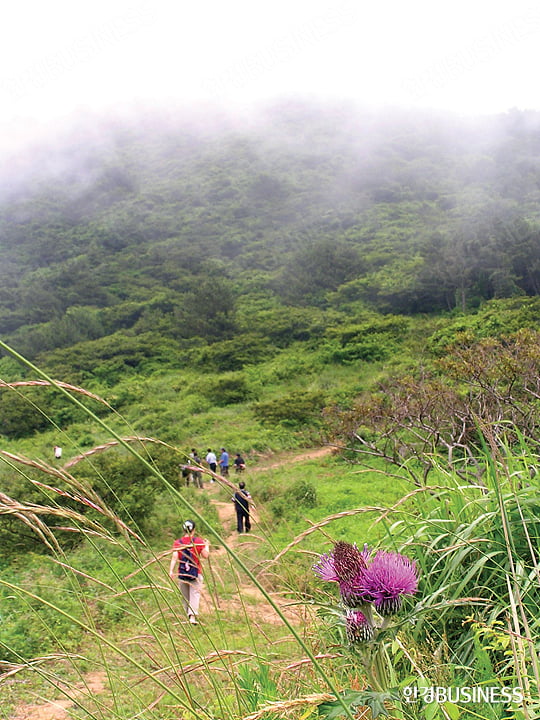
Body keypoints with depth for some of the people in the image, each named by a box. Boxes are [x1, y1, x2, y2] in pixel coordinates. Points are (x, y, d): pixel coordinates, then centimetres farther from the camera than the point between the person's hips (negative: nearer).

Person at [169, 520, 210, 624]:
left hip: (182, 573, 2)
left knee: (185, 596, 13)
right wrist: (207, 546, 17)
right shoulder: (198, 541, -3)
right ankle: (193, 615, -17)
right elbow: (205, 555, 0)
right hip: (196, 572, -2)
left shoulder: (177, 543, 0)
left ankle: (188, 616, 19)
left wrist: (171, 571, -12)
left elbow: (174, 558, -9)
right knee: (195, 594, -2)